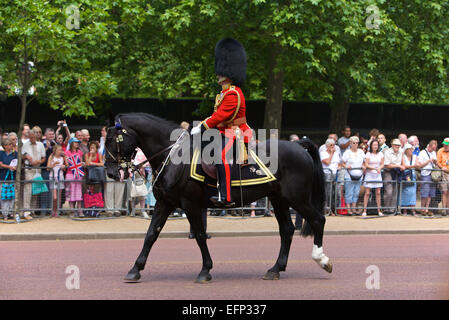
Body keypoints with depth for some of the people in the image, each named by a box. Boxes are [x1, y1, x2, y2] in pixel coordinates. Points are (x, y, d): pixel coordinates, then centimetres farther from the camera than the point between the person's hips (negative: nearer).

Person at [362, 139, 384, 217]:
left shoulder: (380, 154, 8)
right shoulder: (368, 154, -2)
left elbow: (382, 164, 7)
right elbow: (366, 165, -8)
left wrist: (379, 168, -15)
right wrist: (375, 168, -20)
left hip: (378, 175, 3)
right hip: (369, 174, -3)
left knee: (378, 193, 2)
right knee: (367, 193, -6)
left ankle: (379, 210, 7)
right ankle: (364, 210, -4)